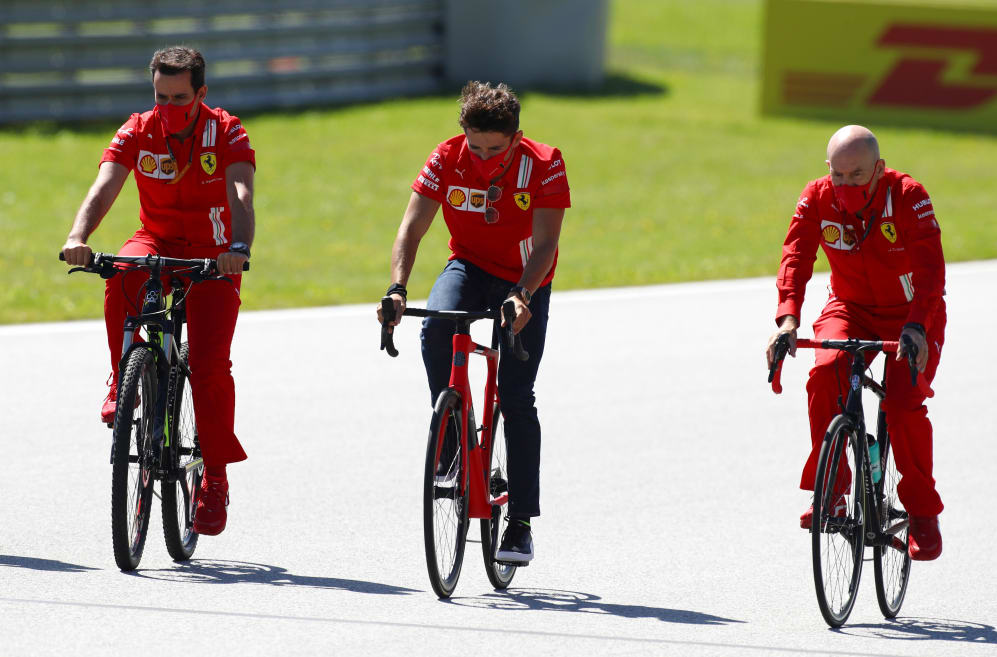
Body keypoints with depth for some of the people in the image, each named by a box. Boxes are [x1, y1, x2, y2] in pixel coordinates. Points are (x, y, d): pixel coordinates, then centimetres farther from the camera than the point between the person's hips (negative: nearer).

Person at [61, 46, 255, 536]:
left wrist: (239, 248, -51)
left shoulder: (226, 134, -14)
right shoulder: (138, 132, -9)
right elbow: (104, 188, -23)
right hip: (156, 242, 2)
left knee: (210, 365, -17)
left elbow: (241, 196, -31)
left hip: (211, 256, -2)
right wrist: (78, 238, -43)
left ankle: (215, 478, -4)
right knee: (121, 277, -35)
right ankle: (125, 379, -14)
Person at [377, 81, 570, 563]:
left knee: (516, 397, -11)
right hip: (469, 266, 2)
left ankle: (521, 522, -6)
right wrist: (397, 288, -37)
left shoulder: (543, 165, -22)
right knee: (435, 328, -33)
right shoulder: (448, 159, -18)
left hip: (525, 282, -2)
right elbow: (411, 228, -21)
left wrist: (521, 296, -44)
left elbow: (545, 244, -27)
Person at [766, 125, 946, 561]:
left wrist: (916, 327, -47)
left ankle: (922, 513, -5)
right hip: (850, 308, 2)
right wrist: (788, 319, -39)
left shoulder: (908, 197, -23)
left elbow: (930, 268, -31)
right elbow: (795, 259, -22)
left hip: (911, 314, -2)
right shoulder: (817, 198, -14)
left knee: (903, 402, -22)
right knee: (826, 373, -28)